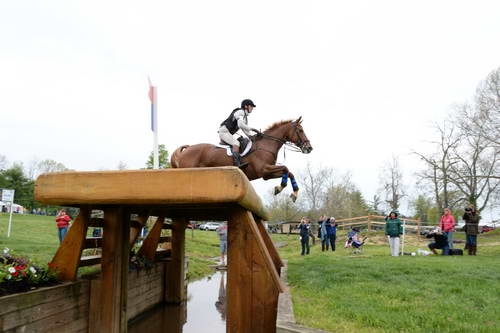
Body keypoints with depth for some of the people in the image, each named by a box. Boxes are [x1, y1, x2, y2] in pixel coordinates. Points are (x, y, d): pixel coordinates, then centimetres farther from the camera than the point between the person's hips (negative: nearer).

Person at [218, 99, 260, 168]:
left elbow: (245, 129, 21)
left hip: (227, 133, 11)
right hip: (224, 131, -11)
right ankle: (237, 164, -42)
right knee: (236, 143, -28)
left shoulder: (245, 116, 21)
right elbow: (240, 125, -25)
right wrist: (252, 129, -20)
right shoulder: (240, 112, -10)